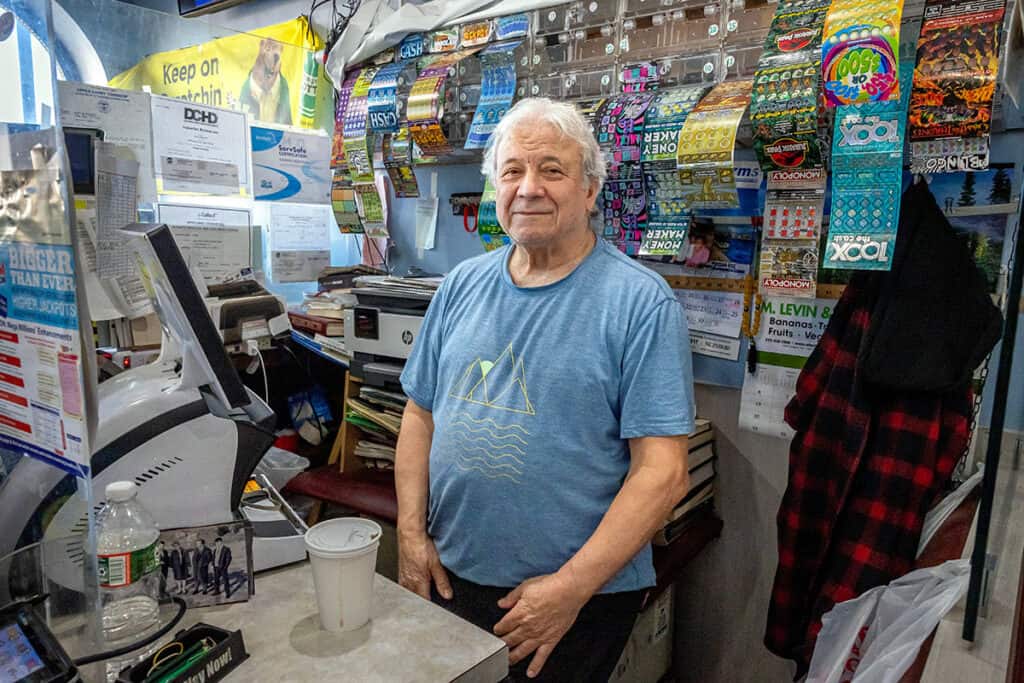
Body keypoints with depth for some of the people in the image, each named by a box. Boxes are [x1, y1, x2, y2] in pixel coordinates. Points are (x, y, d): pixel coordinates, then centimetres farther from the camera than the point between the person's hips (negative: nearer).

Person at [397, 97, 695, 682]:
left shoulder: (641, 303, -14)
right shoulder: (462, 286, 2)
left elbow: (663, 473, -17)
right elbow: (422, 414, 6)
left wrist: (571, 588, -19)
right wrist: (412, 533, -1)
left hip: (579, 597, -4)